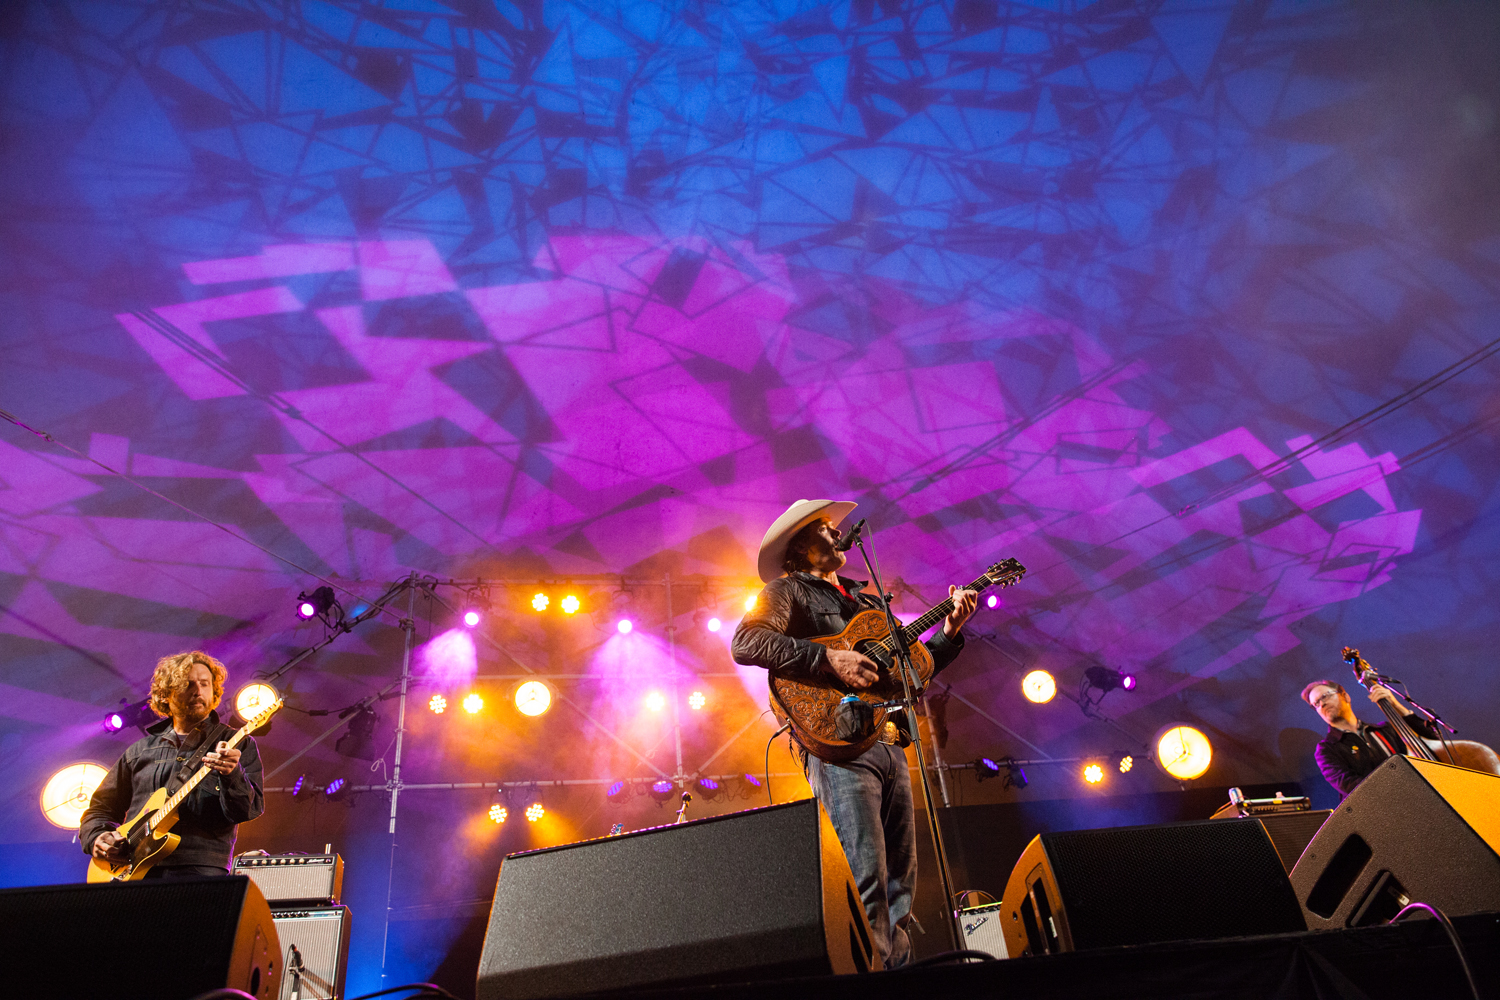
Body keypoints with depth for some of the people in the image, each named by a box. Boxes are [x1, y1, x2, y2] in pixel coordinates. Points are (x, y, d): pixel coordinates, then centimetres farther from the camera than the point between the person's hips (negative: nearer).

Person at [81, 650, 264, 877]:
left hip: (200, 867, -4)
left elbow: (249, 810, -2)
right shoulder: (139, 751, 22)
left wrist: (233, 774, -20)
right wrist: (97, 838, 8)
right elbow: (99, 809, 28)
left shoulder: (238, 744, 10)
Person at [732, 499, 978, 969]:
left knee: (900, 882, 9)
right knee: (866, 880, -13)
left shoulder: (864, 600, 26)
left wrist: (949, 632, 13)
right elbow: (745, 643, -15)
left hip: (890, 742, 8)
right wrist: (828, 657, -21)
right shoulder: (787, 590, 4)